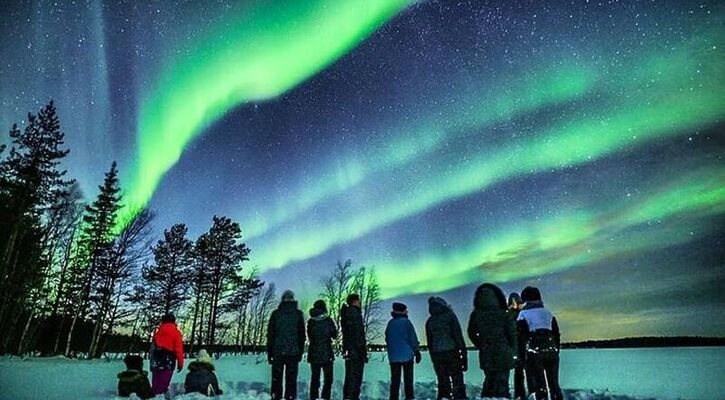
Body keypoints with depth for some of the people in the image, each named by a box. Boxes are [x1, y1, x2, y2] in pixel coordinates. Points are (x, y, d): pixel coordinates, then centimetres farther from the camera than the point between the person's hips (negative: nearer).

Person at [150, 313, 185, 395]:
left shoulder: (158, 331, 12)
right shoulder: (176, 332, -3)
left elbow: (153, 347, 13)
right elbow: (179, 349, -8)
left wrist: (152, 361, 18)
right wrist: (180, 363, -4)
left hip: (156, 360, 5)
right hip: (168, 360, -5)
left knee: (155, 383, 13)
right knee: (163, 383, -6)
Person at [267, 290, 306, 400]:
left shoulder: (276, 313, -1)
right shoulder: (298, 314, 2)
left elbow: (270, 334, 0)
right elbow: (302, 335, 4)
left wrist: (269, 352, 6)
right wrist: (300, 352, 10)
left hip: (278, 351, 0)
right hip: (293, 352, 0)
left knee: (276, 378, 8)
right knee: (291, 379, 6)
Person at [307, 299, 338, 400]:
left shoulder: (310, 321, 0)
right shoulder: (328, 320, -9)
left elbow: (309, 336, 11)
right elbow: (334, 335, 2)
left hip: (313, 353, 3)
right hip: (327, 353, -3)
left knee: (315, 377, 12)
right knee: (328, 378, 7)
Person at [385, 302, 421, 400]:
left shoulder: (390, 323, 3)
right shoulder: (406, 322, -8)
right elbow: (413, 338, -9)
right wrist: (417, 352, 0)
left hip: (393, 356, 3)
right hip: (407, 355, -3)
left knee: (395, 380, 7)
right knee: (408, 379, 9)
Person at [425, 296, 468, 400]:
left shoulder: (429, 321, 11)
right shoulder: (450, 316, -1)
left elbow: (429, 341, 12)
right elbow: (458, 336, -6)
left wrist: (433, 357, 17)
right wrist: (463, 352, -3)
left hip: (436, 354, 4)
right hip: (452, 352, -4)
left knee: (442, 380, 10)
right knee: (457, 379, 0)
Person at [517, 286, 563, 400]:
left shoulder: (523, 314, -1)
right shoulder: (548, 312, 13)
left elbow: (521, 336, -5)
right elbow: (557, 334, 14)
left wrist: (521, 356, -1)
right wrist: (556, 350, 19)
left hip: (534, 352, -4)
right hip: (551, 351, 5)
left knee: (539, 385, 1)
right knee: (554, 383, 15)